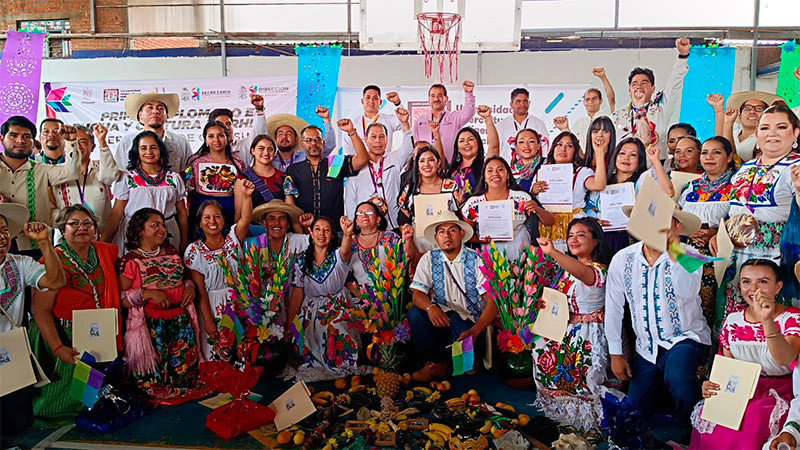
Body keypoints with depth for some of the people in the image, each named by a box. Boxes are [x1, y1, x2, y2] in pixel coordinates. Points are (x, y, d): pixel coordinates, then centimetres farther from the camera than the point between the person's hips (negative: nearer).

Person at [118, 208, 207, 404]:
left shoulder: (171, 253, 14)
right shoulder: (130, 261, -5)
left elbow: (184, 277, 27)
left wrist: (189, 286, 3)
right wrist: (149, 293, -22)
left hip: (180, 320, 5)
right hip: (151, 325, -5)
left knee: (184, 369, 4)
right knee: (154, 377, -6)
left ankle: (184, 392, 25)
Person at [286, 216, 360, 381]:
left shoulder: (337, 256, -3)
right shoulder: (301, 260, 4)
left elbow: (345, 251, -30)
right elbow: (297, 294, 4)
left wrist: (348, 234, -55)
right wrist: (287, 325, -3)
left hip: (336, 309, -1)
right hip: (310, 310, 2)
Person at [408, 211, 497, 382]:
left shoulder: (476, 260, -8)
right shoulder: (429, 259, 2)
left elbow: (492, 302, -13)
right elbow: (417, 294, -4)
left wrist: (474, 331, -30)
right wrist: (430, 307, -29)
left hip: (471, 322, -3)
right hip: (440, 317, 3)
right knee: (415, 312, -24)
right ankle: (435, 363, -5)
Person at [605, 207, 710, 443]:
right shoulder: (622, 259, -4)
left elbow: (687, 293, -34)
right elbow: (613, 308, 1)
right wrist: (615, 354, 2)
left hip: (686, 338, -3)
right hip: (646, 347, 4)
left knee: (676, 377, -34)